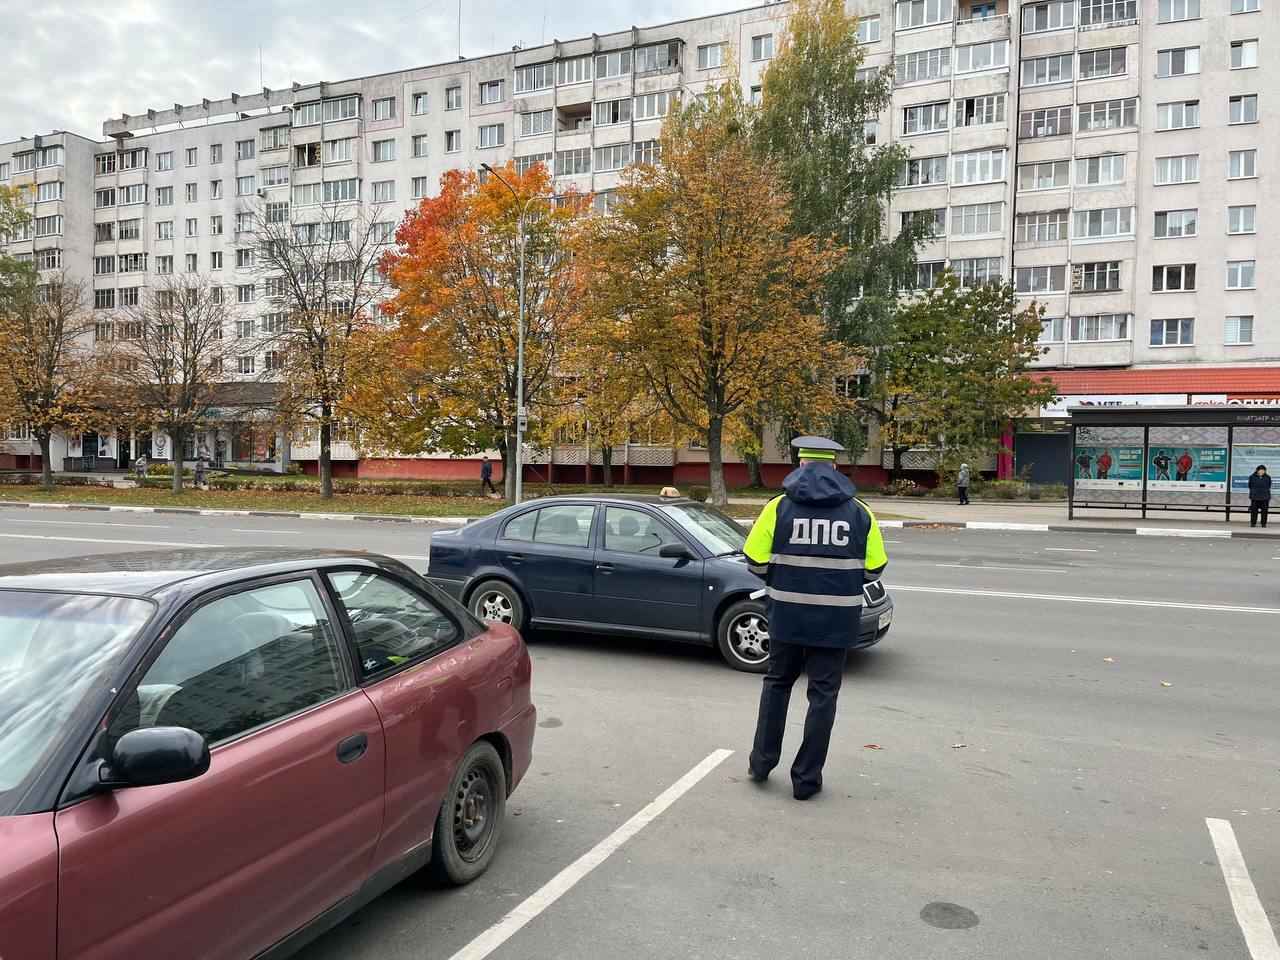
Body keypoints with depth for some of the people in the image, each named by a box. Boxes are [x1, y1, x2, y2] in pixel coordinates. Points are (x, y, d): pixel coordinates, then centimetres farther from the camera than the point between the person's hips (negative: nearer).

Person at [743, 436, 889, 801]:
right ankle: (806, 779, 14)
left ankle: (761, 763, 24)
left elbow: (756, 560, -4)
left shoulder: (779, 507, -4)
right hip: (836, 619, 0)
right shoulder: (859, 512, -1)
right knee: (823, 695, 9)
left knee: (777, 683, 20)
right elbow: (873, 568, 3)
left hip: (787, 616, 1)